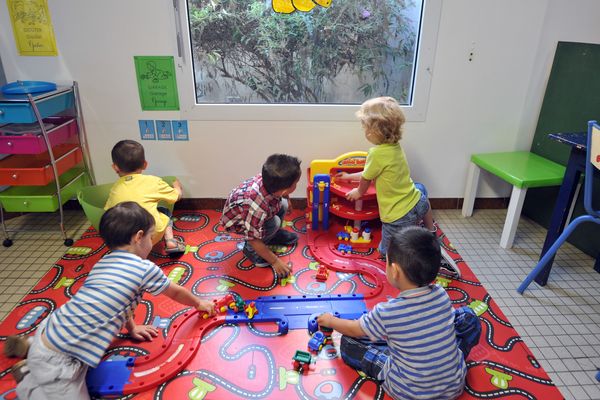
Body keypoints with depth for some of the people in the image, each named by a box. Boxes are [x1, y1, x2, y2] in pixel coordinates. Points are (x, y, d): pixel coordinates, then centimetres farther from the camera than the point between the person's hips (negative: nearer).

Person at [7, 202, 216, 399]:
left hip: (50, 330, 9)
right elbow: (177, 293, 5)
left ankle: (30, 345, 25)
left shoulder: (103, 262, 8)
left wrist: (131, 328, 32)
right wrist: (199, 303, 22)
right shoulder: (146, 269, -13)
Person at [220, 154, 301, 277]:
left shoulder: (269, 179, -28)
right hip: (236, 220, -6)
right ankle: (250, 249, -1)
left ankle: (275, 234, 18)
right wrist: (275, 261, -23)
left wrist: (287, 199, 15)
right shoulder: (257, 207, -45)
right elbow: (253, 239, -32)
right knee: (274, 223, -24)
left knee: (283, 204, -6)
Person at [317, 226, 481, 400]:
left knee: (348, 343, 4)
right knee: (468, 316, 16)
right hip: (454, 386, 4)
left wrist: (331, 321, 18)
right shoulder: (442, 295, -11)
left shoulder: (387, 313, -22)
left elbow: (353, 330, -2)